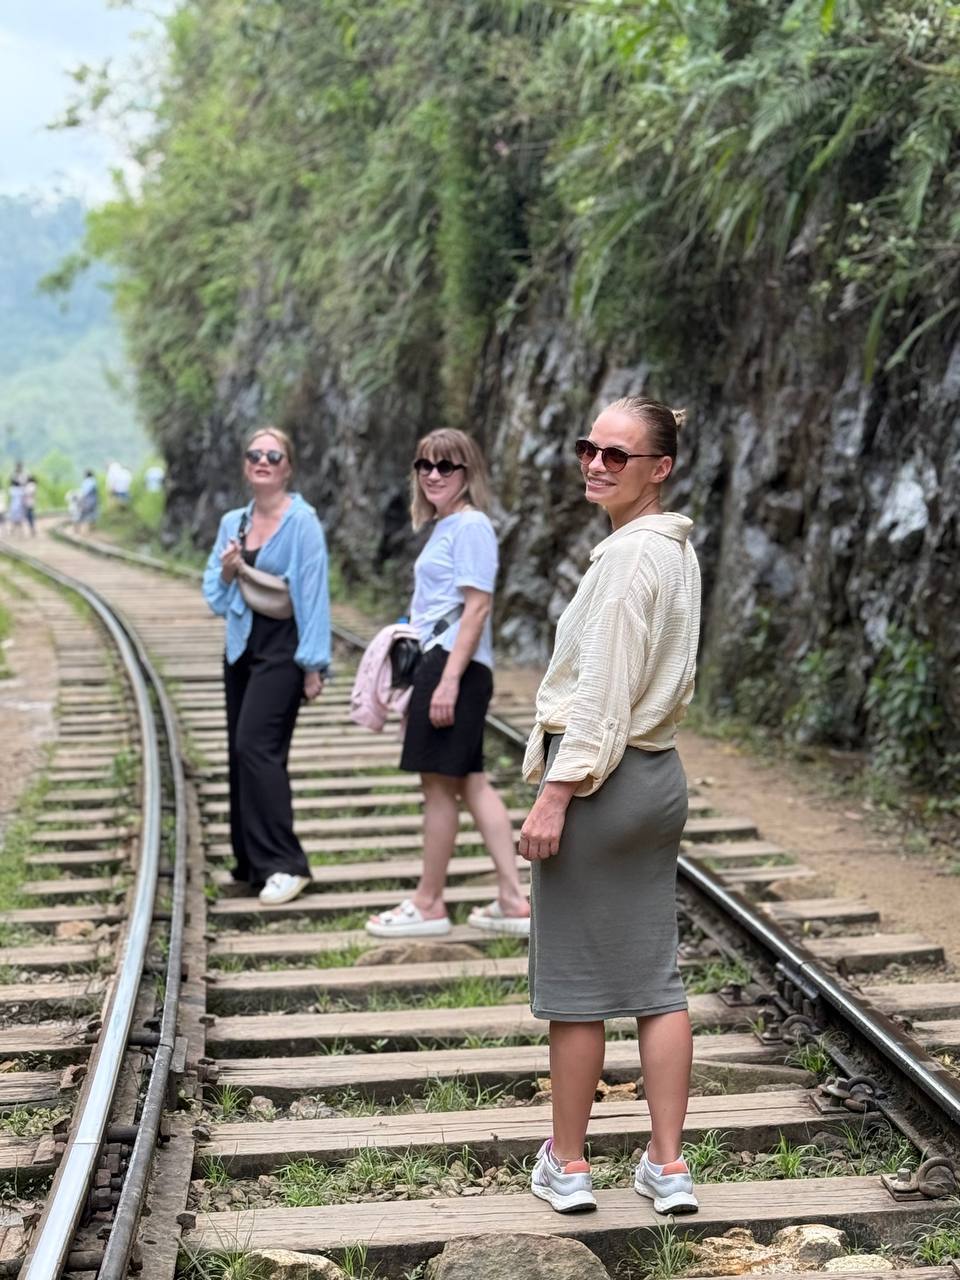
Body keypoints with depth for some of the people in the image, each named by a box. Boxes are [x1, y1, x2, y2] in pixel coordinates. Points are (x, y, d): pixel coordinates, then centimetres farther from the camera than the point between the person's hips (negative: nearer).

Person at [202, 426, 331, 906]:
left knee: (256, 746, -15)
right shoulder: (232, 523, 10)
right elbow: (214, 594, 14)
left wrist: (313, 663, -14)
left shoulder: (303, 522, -9)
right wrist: (226, 573, -9)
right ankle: (251, 863, 17)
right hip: (241, 646, 7)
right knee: (241, 752, 8)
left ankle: (283, 865, -11)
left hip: (282, 646, -7)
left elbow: (314, 593, -11)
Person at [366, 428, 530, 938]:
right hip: (440, 661, 10)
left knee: (439, 783, -1)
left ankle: (428, 904, 8)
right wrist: (422, 679, 22)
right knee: (469, 782, 10)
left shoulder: (470, 525, -12)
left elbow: (477, 607, -17)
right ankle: (512, 900, 12)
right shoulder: (445, 526, 17)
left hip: (455, 663, -10)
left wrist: (449, 678, -22)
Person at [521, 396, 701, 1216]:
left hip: (600, 778, -9)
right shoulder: (677, 549, 12)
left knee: (573, 982, 3)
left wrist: (555, 794, -17)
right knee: (657, 979, 10)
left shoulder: (631, 555, -17)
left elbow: (603, 689, -19)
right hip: (660, 776, 9)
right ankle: (669, 1166, 14)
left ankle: (567, 1165, 13)